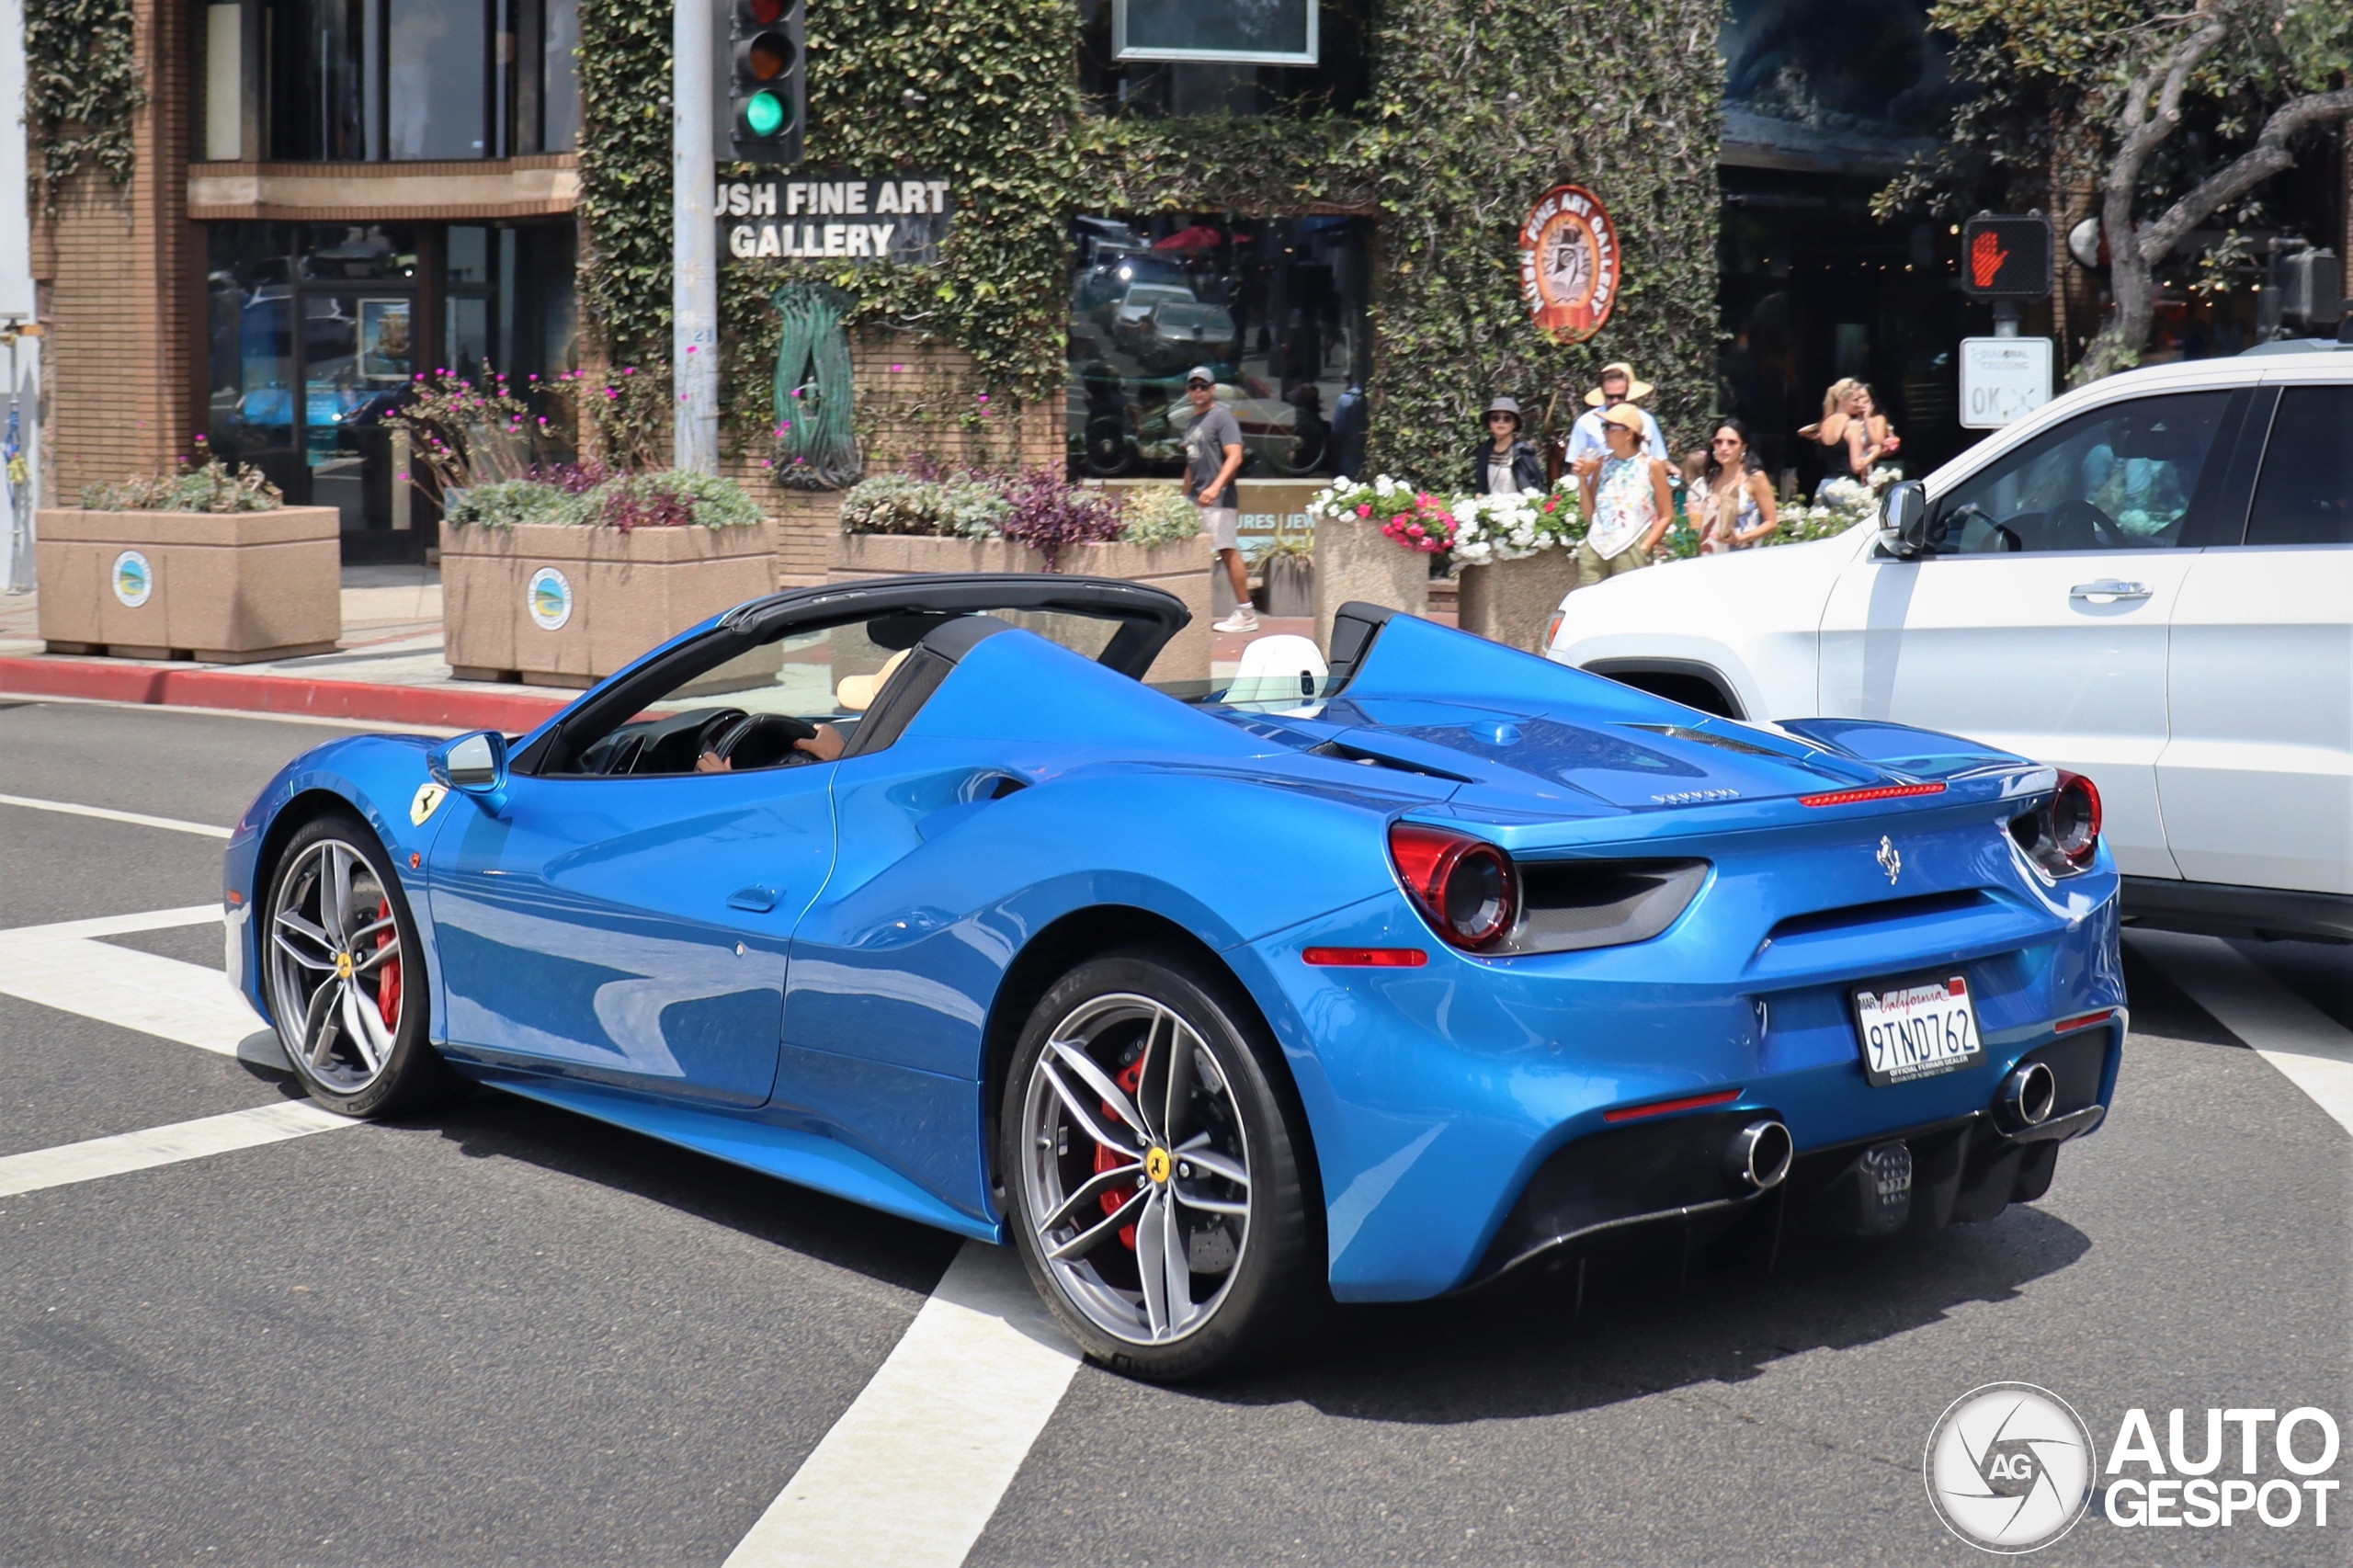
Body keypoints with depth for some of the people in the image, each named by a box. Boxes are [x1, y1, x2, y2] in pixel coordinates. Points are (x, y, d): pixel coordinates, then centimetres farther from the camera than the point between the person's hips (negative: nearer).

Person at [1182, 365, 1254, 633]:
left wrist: (1215, 487, -31)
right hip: (1195, 501, 9)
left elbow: (1235, 456, -18)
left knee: (1228, 551, -10)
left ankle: (1245, 613, -8)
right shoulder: (1193, 421, 19)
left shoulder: (1222, 416, -7)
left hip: (1218, 500, -9)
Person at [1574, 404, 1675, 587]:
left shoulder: (1651, 466, 0)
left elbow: (1666, 515, 1)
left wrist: (1644, 548, -7)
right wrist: (1582, 480, 0)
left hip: (1631, 550, -4)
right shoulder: (1601, 464, 10)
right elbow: (1590, 514, 11)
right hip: (1595, 548, 4)